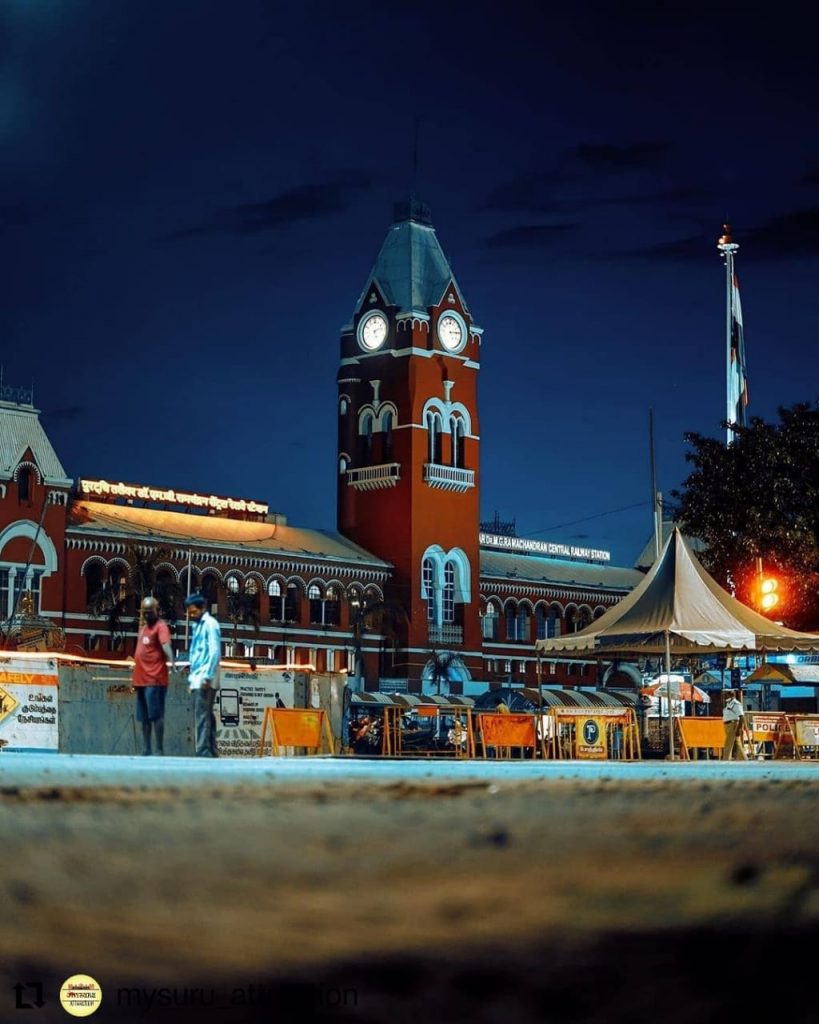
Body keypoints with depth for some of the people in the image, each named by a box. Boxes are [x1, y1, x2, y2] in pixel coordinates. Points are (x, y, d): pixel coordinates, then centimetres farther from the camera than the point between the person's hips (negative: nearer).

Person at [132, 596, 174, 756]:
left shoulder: (161, 626, -8)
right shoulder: (143, 627, 19)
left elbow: (166, 644, -26)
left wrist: (172, 661, -43)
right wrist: (135, 676, 28)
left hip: (155, 680, -9)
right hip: (141, 680, 9)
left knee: (156, 715, -10)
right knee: (143, 717, 12)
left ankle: (160, 750, -8)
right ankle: (146, 750, 18)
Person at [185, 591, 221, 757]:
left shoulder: (210, 624, -8)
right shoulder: (197, 625, 19)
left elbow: (214, 652, -16)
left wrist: (207, 676, -21)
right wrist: (192, 673, 14)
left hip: (204, 679, -9)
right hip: (197, 678, 9)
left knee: (202, 717, -11)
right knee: (206, 716, 11)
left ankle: (204, 753, -12)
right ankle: (211, 752, 14)